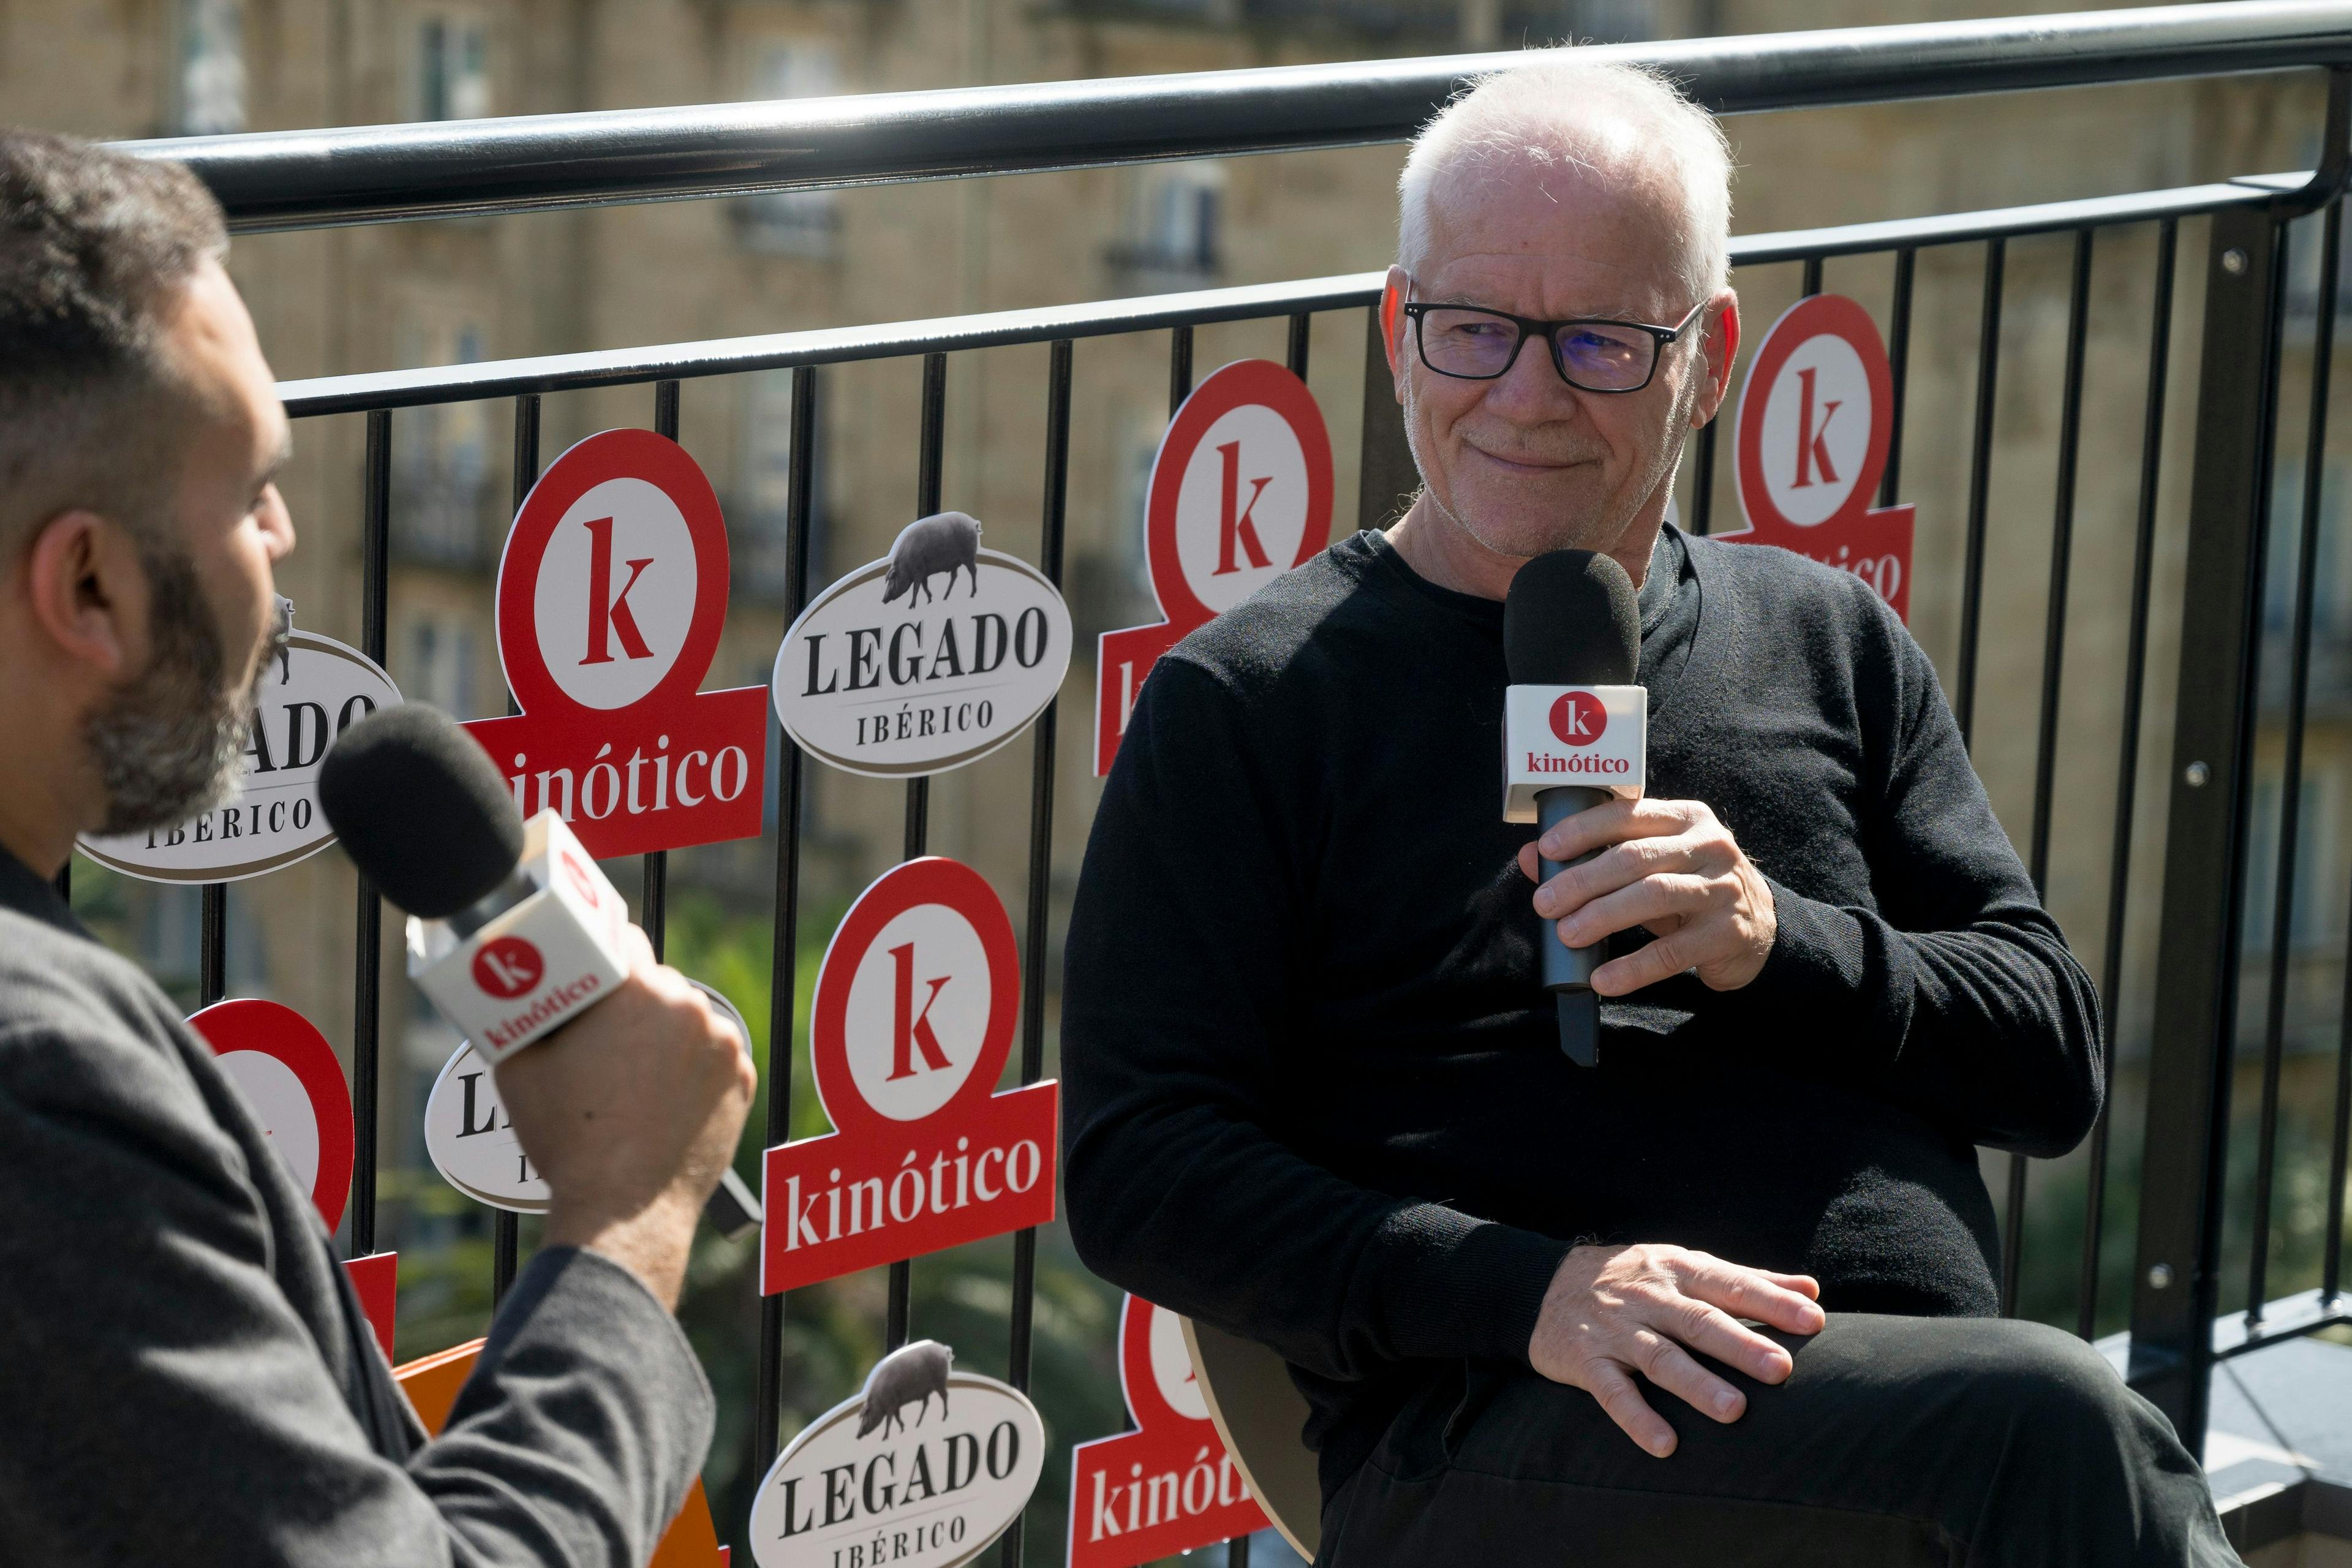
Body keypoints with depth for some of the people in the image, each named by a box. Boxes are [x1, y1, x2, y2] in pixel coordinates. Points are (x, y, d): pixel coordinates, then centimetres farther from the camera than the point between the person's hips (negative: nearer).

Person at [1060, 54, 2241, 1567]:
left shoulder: (1828, 643, 22)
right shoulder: (1248, 701, 9)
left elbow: (2056, 1062, 17)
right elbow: (1137, 1170, 1)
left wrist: (1778, 945, -4)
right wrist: (1529, 1290, -14)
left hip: (1924, 1424, 4)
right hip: (1484, 1435, -4)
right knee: (2059, 1428, -32)